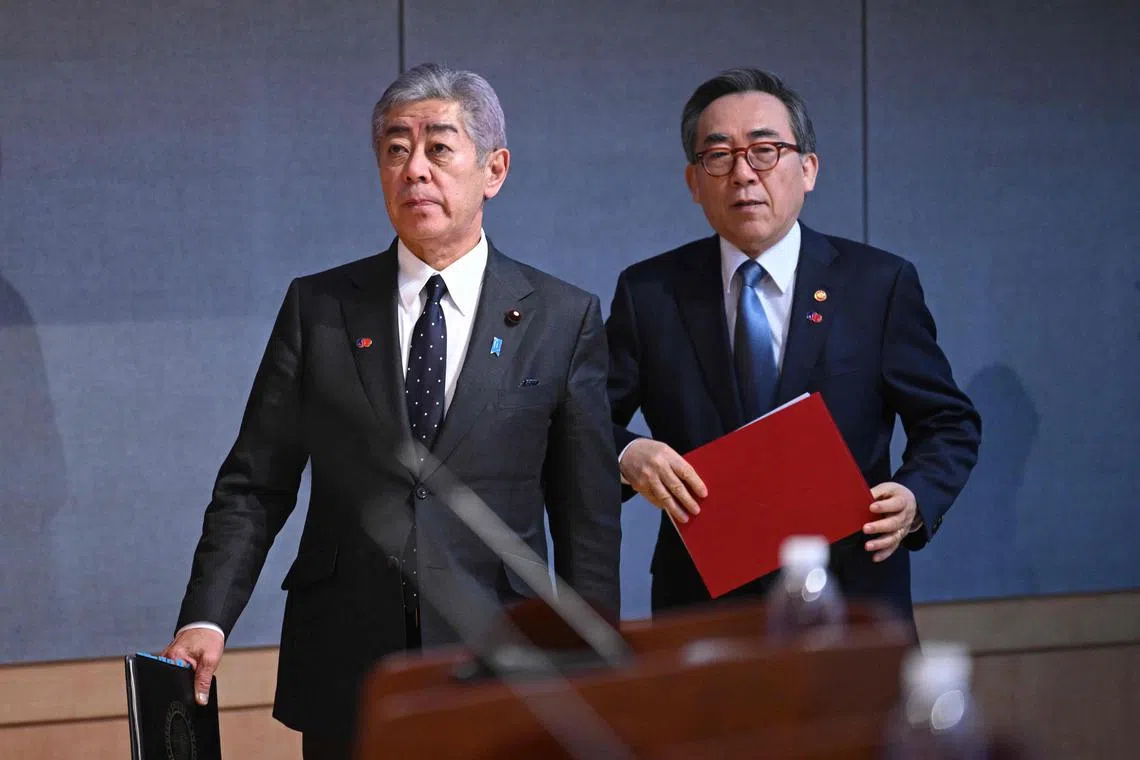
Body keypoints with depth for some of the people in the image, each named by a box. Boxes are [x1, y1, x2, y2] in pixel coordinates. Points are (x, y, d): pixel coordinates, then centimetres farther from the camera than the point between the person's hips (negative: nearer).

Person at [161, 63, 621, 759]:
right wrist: (206, 620, -10)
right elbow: (254, 486, 3)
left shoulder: (564, 318, 3)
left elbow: (589, 521, 3)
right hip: (343, 682, 1)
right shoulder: (317, 307, 6)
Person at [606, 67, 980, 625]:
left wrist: (915, 500, -14)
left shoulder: (880, 284, 1)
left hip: (851, 602, 0)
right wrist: (627, 457, -16)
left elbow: (950, 425, 6)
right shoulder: (649, 294, 4)